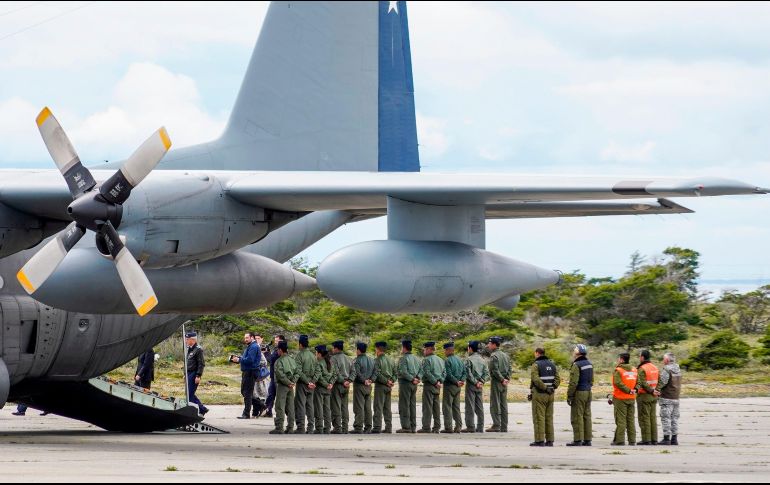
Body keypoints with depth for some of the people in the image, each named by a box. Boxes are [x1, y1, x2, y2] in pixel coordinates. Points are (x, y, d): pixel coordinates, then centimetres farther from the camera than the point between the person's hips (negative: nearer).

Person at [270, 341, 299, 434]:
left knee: (280, 407, -5)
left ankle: (279, 428, -8)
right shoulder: (292, 359, 9)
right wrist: (293, 382, -1)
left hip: (282, 385, -7)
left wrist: (289, 383, -12)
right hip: (291, 387, 7)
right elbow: (297, 371, 8)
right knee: (290, 407, 10)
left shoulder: (279, 361, -11)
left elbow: (280, 374, -20)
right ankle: (290, 428, 12)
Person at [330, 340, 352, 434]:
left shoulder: (334, 358, -9)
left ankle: (337, 428, -8)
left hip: (338, 384, -7)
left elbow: (335, 373, -17)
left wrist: (343, 381, -10)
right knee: (345, 407, 10)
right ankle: (345, 428, 10)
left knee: (336, 407, -5)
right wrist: (348, 381, 2)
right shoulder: (347, 358, 14)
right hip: (346, 387, 7)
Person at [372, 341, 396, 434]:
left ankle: (377, 427, -8)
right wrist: (391, 381, 3)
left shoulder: (377, 360, -11)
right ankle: (388, 427, 11)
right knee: (387, 408, 11)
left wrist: (387, 381, -12)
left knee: (378, 407, -5)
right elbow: (395, 373, 14)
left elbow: (377, 374, -18)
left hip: (380, 385, -7)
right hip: (388, 387, 7)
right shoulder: (391, 360, 12)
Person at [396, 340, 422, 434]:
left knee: (404, 406, -4)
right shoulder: (416, 358, 13)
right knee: (413, 405, 11)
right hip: (414, 385, 8)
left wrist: (412, 379, -13)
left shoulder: (403, 358, -11)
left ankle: (406, 427, -8)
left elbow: (403, 372, -20)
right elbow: (421, 370, 12)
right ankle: (413, 427, 12)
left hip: (405, 383, -8)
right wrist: (418, 378, 0)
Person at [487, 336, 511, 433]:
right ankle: (504, 427, 11)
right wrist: (507, 379, 3)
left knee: (495, 404, -4)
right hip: (504, 384, 8)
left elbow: (495, 370, -19)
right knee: (504, 405, 9)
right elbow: (510, 369, 12)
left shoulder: (494, 356, -12)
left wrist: (502, 379, -12)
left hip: (496, 382, -8)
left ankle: (496, 426, -7)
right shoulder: (505, 355, 14)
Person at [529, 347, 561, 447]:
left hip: (539, 394, -6)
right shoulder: (552, 364, 10)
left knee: (539, 418, -4)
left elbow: (535, 379, -22)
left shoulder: (535, 365, -9)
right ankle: (549, 440, 9)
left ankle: (540, 440, -6)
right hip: (550, 395, 6)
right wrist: (553, 388, -3)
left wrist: (545, 388, -16)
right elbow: (557, 379, 2)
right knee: (549, 418, 10)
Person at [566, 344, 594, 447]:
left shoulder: (576, 365, -15)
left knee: (577, 416, -5)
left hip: (579, 392, -8)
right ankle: (587, 439, 10)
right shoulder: (589, 364, 11)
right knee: (587, 416, 10)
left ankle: (578, 440, -7)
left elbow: (573, 382, -18)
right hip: (588, 392, 8)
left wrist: (569, 396, -13)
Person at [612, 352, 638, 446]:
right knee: (631, 419, 11)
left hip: (621, 398, -6)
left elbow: (618, 383, -23)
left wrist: (628, 391, -18)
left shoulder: (618, 370, -11)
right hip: (631, 398, 6)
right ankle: (632, 440, 11)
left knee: (620, 420, -3)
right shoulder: (634, 370, 9)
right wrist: (634, 390, -5)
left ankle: (620, 440, -4)